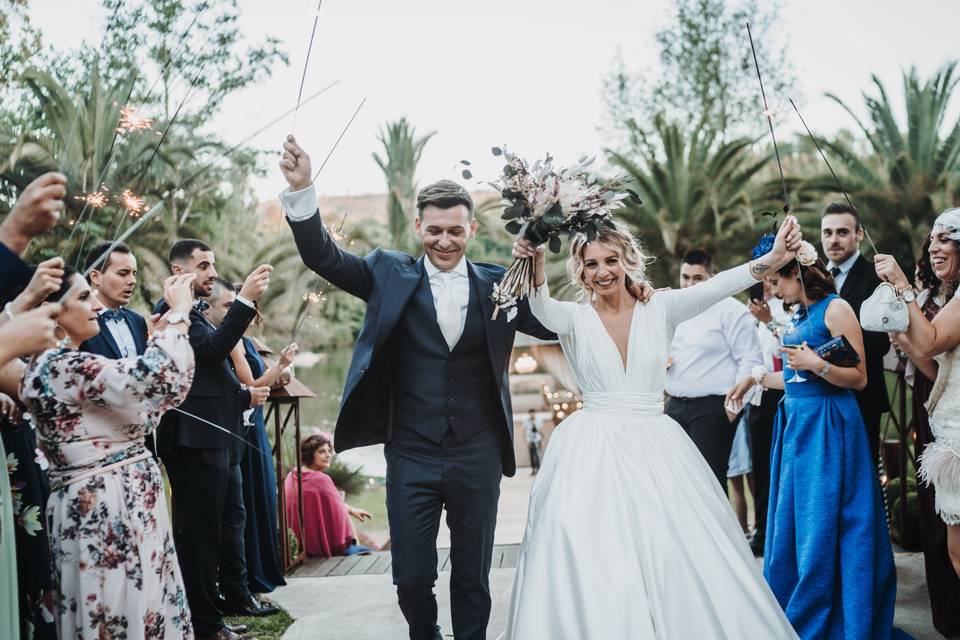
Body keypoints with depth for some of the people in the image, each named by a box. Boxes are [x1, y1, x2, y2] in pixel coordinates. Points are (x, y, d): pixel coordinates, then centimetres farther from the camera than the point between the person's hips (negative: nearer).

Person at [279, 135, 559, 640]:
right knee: (411, 577, 9)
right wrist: (302, 189, -22)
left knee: (473, 575, 14)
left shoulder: (497, 284, 2)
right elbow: (324, 257, -8)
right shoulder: (392, 275, 0)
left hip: (478, 456, 1)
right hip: (411, 456, 0)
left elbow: (552, 327, -1)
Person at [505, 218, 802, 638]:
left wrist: (771, 260, -30)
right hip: (593, 454, -1)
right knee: (592, 563, -4)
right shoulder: (574, 319, 1)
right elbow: (543, 309, -21)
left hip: (656, 449, 1)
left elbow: (714, 288, -14)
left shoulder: (660, 308, 2)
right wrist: (536, 270, -43)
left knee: (678, 559, 1)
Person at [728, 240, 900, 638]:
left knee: (822, 528, -1)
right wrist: (757, 378, 23)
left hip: (827, 426, -8)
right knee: (791, 526, 12)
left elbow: (858, 378, -11)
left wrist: (817, 365, -23)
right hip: (796, 424, 8)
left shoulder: (835, 308, -9)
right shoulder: (796, 316, 13)